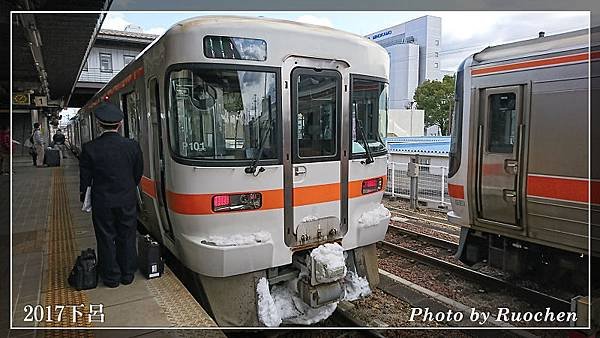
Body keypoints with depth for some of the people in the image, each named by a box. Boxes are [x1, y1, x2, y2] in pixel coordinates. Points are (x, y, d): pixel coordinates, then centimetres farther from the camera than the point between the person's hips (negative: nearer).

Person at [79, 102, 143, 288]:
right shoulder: (132, 146, -10)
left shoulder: (89, 148, -14)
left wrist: (84, 197, 13)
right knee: (127, 238, 14)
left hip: (102, 202, -1)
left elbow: (85, 178, -5)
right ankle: (127, 274, 27)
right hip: (127, 201, 1)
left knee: (106, 239, 12)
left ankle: (111, 277, 25)